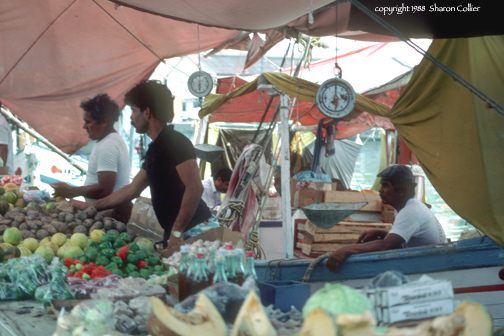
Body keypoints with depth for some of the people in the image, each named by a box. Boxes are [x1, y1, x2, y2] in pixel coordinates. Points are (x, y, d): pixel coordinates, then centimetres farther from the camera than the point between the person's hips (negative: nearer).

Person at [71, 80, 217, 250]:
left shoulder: (175, 142, -12)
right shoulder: (155, 149, 18)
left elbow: (194, 188, -20)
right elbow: (132, 189, 28)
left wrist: (177, 232, -21)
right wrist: (89, 206, 31)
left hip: (195, 229, -9)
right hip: (175, 232, 9)